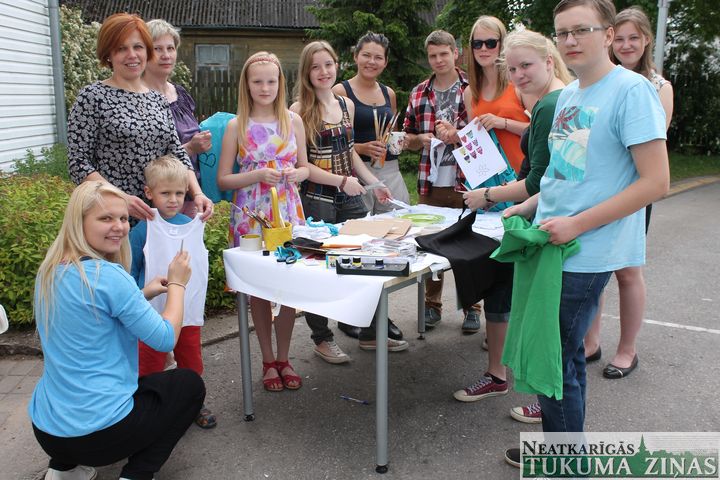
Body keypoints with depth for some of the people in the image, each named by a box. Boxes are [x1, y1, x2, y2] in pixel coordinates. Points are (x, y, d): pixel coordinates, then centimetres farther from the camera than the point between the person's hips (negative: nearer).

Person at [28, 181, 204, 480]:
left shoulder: (49, 271, 4)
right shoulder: (108, 275, -22)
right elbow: (166, 340, -14)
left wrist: (142, 295, 10)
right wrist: (177, 284, -1)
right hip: (98, 431, -7)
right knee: (190, 384, 16)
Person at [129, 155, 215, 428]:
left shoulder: (193, 226, 1)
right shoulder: (142, 231, -12)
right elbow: (130, 275, -5)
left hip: (188, 312, 4)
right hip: (154, 314, -4)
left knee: (192, 364, 18)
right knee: (150, 368, 9)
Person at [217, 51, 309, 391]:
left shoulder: (293, 121, 4)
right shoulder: (237, 126, -2)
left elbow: (304, 166, 13)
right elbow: (223, 180, -2)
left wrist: (296, 174, -10)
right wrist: (258, 175, -17)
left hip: (288, 212, 2)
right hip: (251, 214, -2)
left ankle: (283, 358, 22)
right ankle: (268, 360, 23)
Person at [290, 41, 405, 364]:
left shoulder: (347, 105, 10)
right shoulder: (299, 110, -8)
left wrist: (373, 182, 12)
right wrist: (341, 181, -19)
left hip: (350, 198, 6)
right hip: (316, 200, -6)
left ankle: (371, 332, 26)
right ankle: (321, 338, 21)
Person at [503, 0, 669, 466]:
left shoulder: (632, 90, -14)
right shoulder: (568, 94, 11)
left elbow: (656, 182, -18)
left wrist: (577, 224, -20)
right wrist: (530, 206, 9)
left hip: (585, 254, -8)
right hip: (551, 245, 8)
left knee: (556, 362, 1)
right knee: (562, 355, 18)